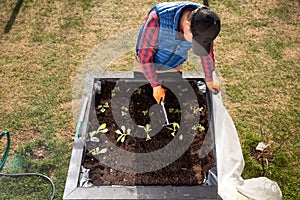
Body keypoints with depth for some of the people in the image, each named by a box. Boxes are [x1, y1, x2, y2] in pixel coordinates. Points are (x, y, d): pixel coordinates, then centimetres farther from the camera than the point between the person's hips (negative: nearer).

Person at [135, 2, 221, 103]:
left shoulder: (203, 21, -26)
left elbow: (207, 52, -7)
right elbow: (145, 55, -28)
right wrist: (156, 86, -21)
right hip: (146, 65, -2)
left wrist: (209, 81, 6)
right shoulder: (157, 19, -41)